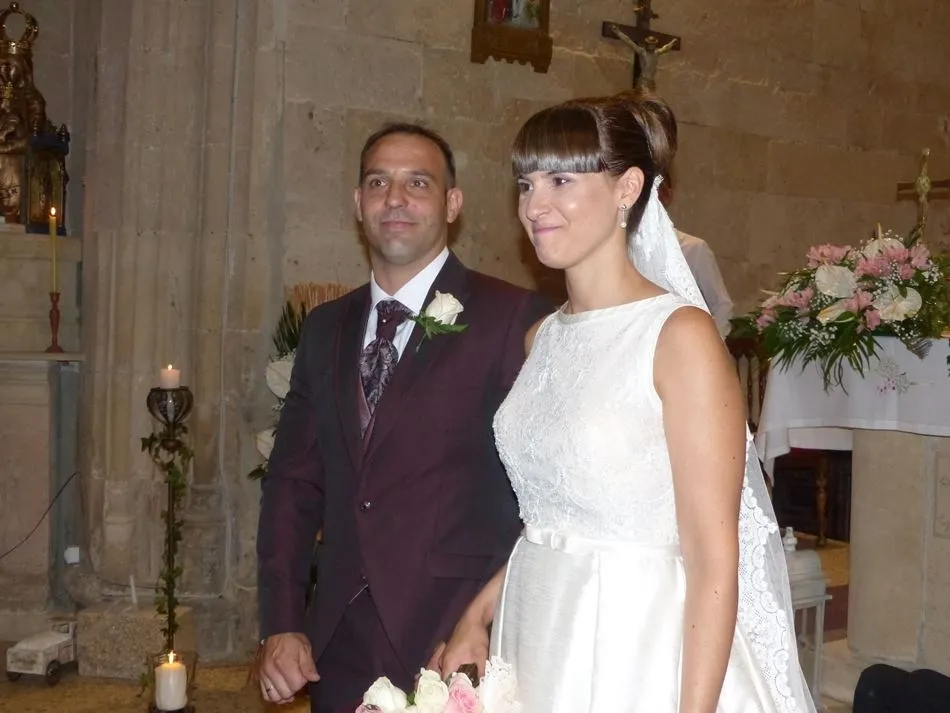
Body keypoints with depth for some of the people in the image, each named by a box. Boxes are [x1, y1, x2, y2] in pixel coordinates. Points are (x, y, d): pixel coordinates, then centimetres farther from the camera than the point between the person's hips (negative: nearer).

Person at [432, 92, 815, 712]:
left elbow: (714, 559, -17)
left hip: (636, 654, -6)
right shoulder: (543, 338, 6)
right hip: (534, 644, 6)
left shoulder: (680, 335, -15)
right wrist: (477, 616, 3)